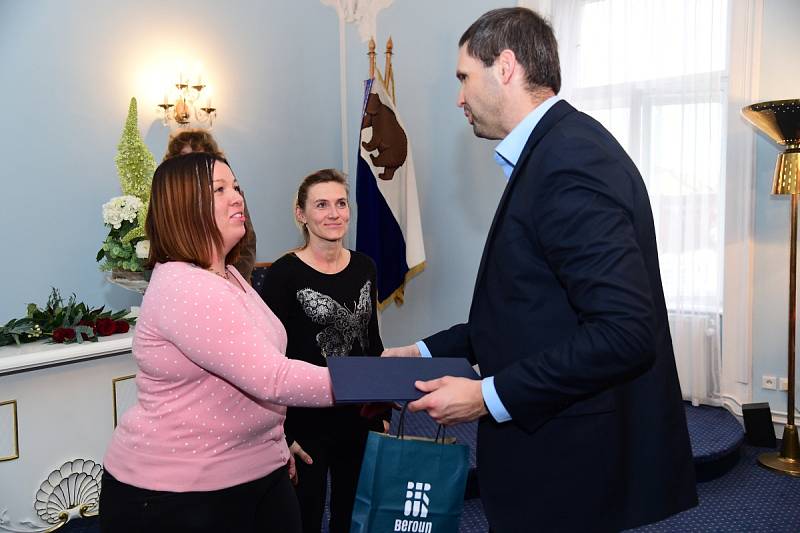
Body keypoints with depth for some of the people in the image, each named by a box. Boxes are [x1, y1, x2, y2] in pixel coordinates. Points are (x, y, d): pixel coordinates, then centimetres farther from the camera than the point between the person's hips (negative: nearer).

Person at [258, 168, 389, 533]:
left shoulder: (364, 267, 3)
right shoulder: (284, 274, -13)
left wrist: (383, 412, 11)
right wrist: (282, 432, -13)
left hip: (360, 419, 5)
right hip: (306, 422, -5)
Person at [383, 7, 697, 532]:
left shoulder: (570, 159, -21)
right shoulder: (556, 148, 9)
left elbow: (625, 333, -27)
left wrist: (490, 396, -21)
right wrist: (429, 351, 10)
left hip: (572, 465, -9)